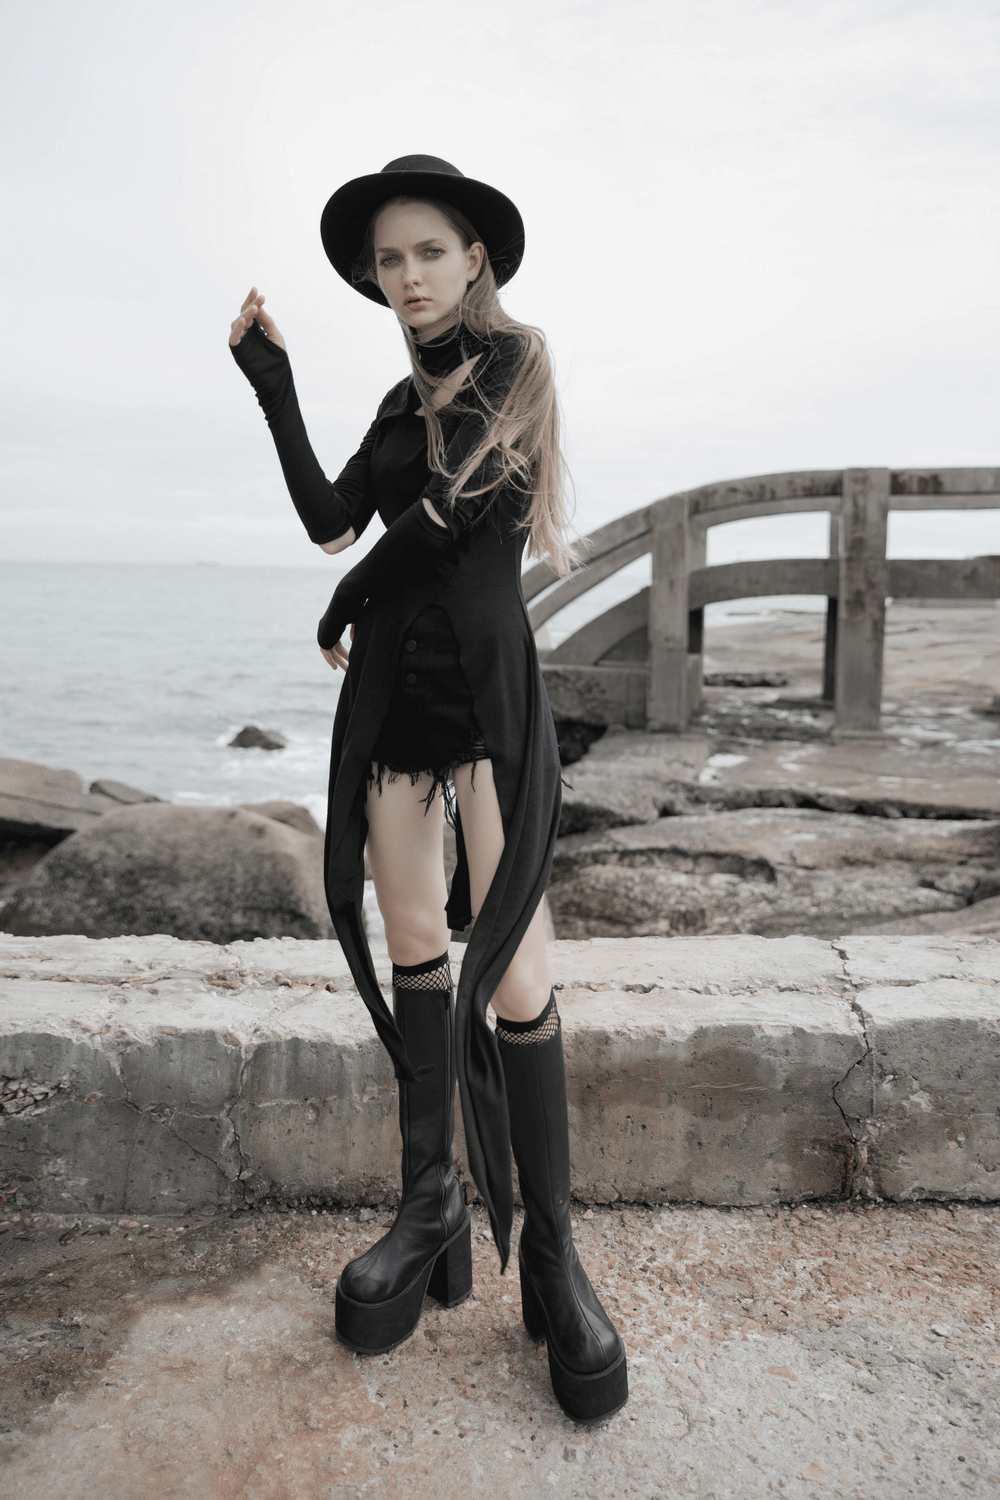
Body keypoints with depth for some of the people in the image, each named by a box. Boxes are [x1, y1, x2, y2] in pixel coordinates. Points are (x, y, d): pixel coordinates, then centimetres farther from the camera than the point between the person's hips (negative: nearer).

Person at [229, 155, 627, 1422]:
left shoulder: (514, 361, 0)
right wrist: (272, 383, 7)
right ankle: (431, 1209, 17)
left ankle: (550, 1254, 0)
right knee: (413, 948, 6)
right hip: (392, 688, 6)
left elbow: (444, 517, -9)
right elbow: (330, 521, 11)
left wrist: (344, 606, 4)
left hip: (484, 685, -6)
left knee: (513, 972, -10)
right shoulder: (406, 401, 19)